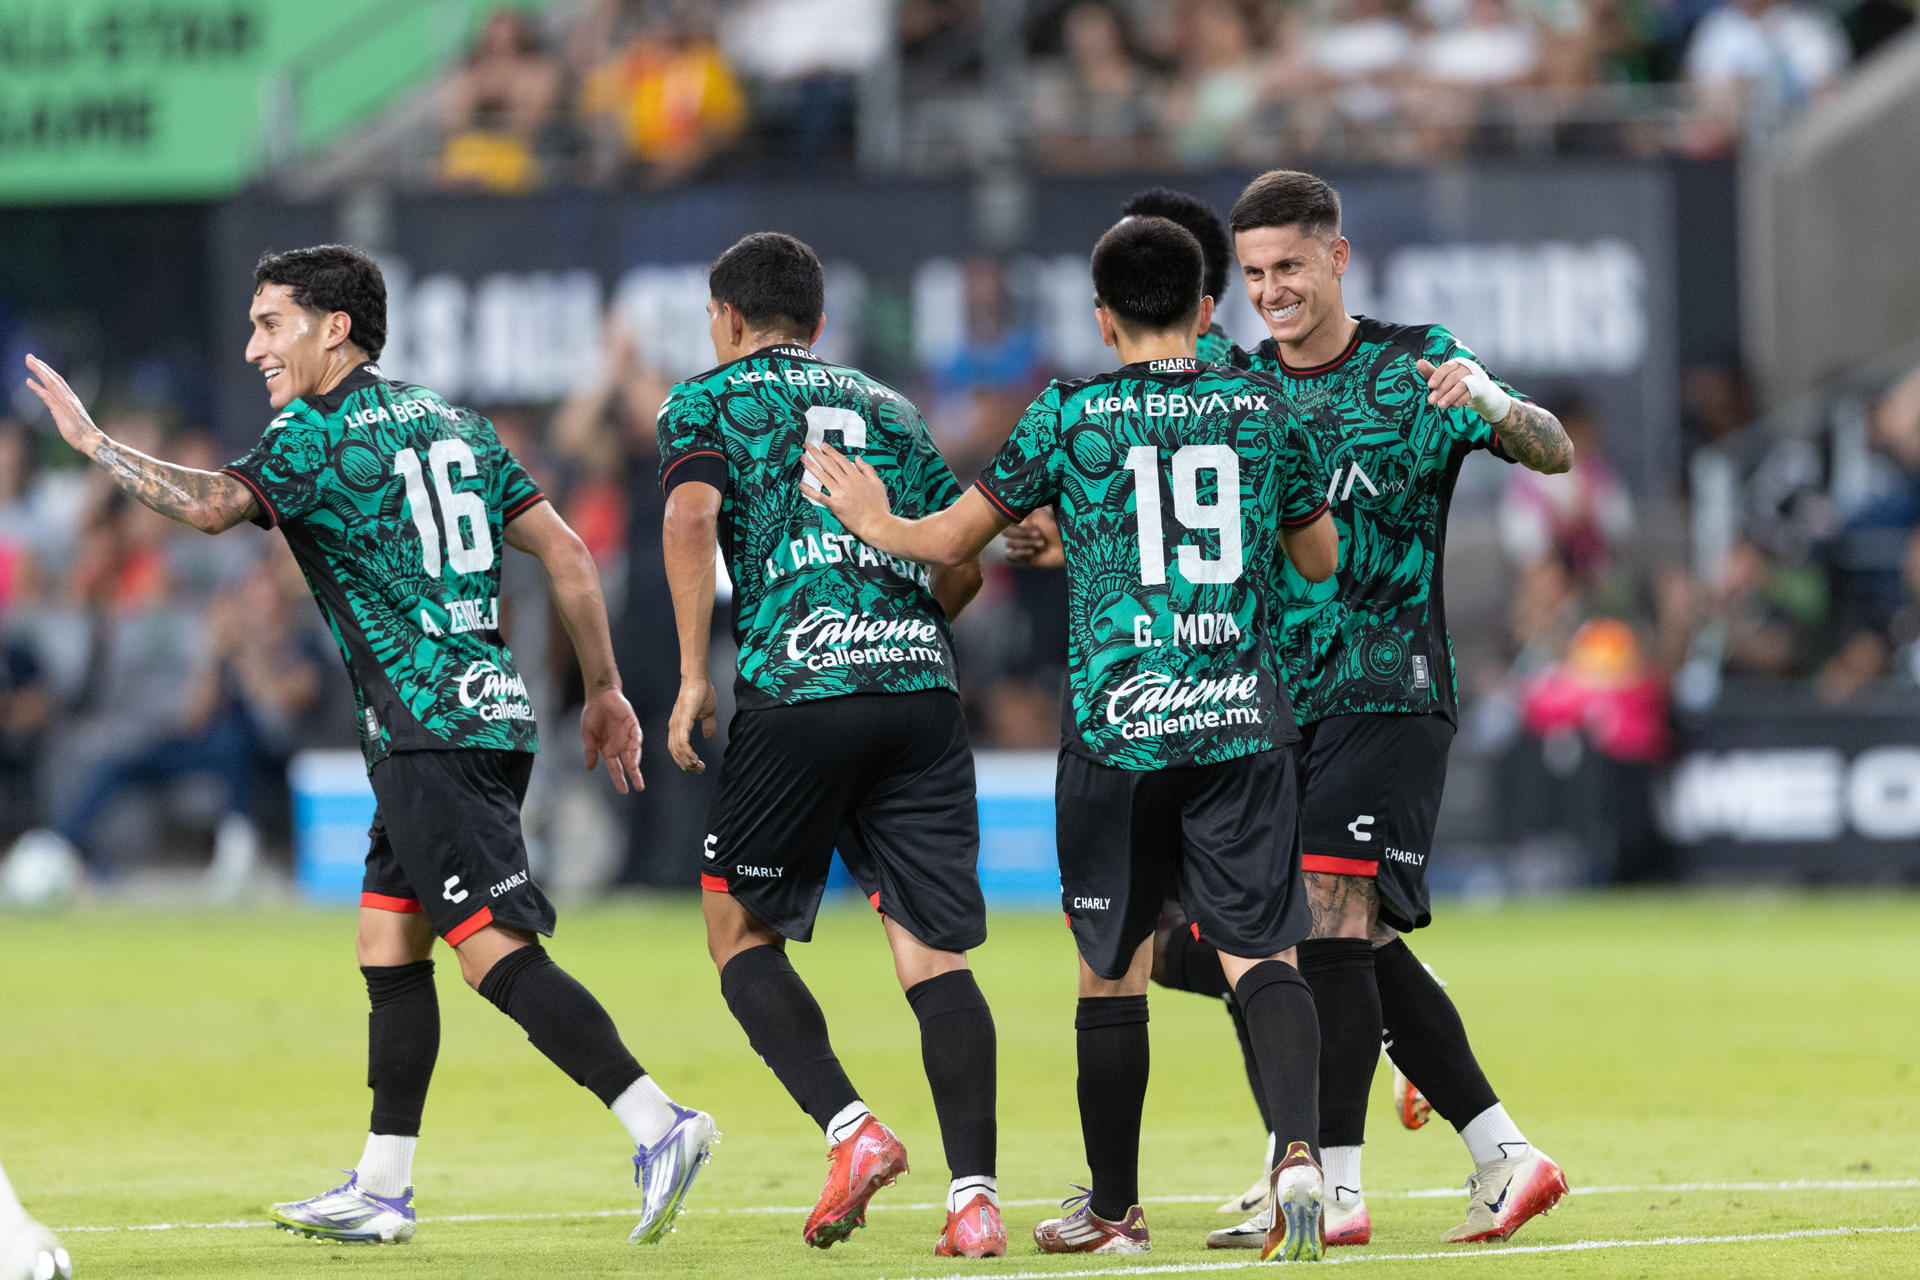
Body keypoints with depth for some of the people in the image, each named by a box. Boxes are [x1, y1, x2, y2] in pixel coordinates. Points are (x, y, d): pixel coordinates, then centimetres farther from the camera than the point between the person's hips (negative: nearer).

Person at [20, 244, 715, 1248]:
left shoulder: (319, 436, -6)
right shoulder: (453, 425, 18)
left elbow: (211, 505, -23)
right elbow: (564, 550, 15)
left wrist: (89, 439, -12)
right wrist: (603, 690, 19)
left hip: (430, 730, -9)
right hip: (488, 710, 9)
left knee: (495, 952, -14)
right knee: (388, 942, 14)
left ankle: (659, 1123, -24)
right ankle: (381, 1190, 16)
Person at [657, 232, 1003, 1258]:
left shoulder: (705, 401, 13)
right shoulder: (885, 406, 25)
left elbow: (692, 517, -6)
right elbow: (965, 562, 20)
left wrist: (693, 675, -5)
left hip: (796, 685, -4)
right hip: (921, 687, 4)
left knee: (741, 929, 11)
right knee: (932, 951, 0)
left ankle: (851, 1132, -7)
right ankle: (975, 1194, -12)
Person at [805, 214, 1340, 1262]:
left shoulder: (1068, 417, -1)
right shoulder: (1263, 409, 5)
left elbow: (953, 539, 7)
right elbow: (1321, 558, 18)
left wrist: (875, 524, 28)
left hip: (1118, 724, -1)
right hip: (1243, 722, 1)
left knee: (1112, 968, 10)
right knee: (1260, 951, -1)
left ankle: (1114, 1207, 19)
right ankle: (1298, 1145, -26)